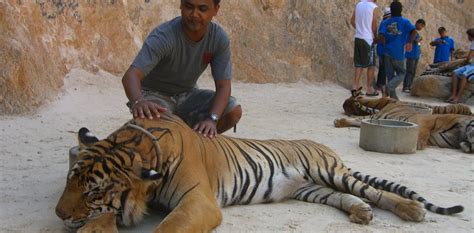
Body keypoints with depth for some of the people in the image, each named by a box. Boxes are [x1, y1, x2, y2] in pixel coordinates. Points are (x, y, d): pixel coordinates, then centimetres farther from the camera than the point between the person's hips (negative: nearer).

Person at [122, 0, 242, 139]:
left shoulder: (220, 39, -15)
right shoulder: (163, 36, -28)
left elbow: (223, 86, -16)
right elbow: (131, 75, -39)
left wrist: (212, 119, -35)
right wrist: (138, 101, -62)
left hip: (186, 95, 5)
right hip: (155, 95, -4)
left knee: (233, 110, -17)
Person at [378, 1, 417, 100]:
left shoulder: (385, 22, 7)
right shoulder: (404, 22, 2)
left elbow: (381, 35, -6)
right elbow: (414, 31, -14)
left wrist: (385, 45, 9)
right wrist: (410, 42, -12)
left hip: (387, 52, 3)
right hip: (398, 53, -3)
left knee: (390, 75, 8)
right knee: (401, 73, 10)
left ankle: (393, 96, 7)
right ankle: (390, 86, -16)